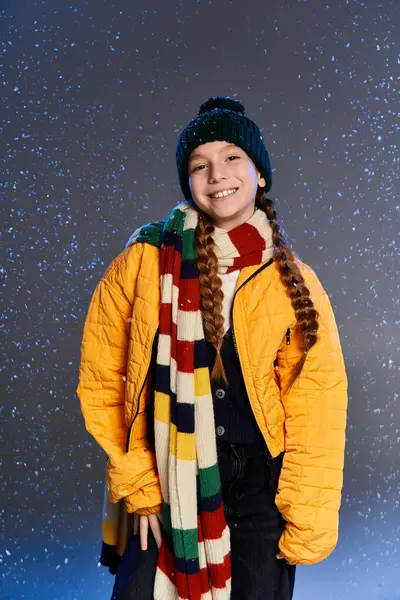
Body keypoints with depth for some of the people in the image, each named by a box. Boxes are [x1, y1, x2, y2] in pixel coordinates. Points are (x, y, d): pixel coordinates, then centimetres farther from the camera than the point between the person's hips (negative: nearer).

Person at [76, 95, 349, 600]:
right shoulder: (145, 261, -6)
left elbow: (317, 411, -2)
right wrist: (136, 483, -2)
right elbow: (101, 381, -1)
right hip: (167, 483, 0)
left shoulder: (294, 283, -3)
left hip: (261, 485, 1)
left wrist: (305, 524, -6)